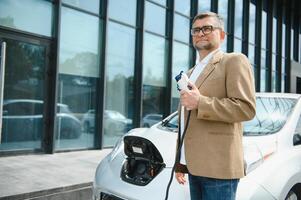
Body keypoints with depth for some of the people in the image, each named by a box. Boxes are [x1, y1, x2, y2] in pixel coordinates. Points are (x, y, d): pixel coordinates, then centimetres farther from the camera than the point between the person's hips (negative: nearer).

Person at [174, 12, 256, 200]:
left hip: (218, 167, -7)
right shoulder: (191, 72, 22)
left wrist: (200, 102, -17)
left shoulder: (234, 61, -2)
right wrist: (180, 163, 18)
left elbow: (247, 108, -14)